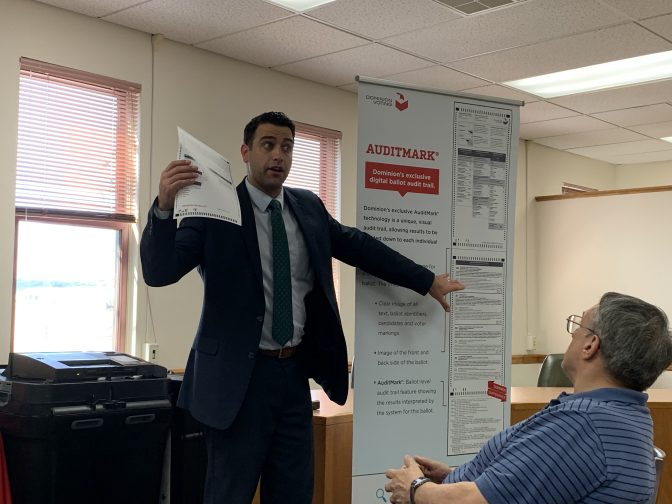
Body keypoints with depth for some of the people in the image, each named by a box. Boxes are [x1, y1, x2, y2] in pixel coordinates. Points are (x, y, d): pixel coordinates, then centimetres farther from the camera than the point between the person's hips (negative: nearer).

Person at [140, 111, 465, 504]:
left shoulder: (308, 206, 8)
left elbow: (360, 246, 14)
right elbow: (158, 272, -16)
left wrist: (428, 281, 13)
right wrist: (165, 206, -33)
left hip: (295, 370, 5)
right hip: (240, 375, -5)